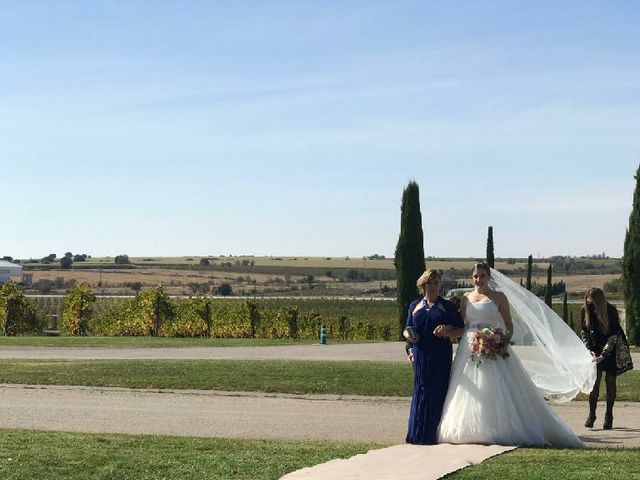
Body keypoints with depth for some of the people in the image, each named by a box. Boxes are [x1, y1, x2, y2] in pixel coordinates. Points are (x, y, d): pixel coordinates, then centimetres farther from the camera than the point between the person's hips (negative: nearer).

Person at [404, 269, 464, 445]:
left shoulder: (448, 306, 10)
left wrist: (448, 329, -11)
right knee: (421, 390, -1)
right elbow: (407, 329, 16)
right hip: (421, 354, 1)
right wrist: (409, 335, -7)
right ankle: (420, 434, 4)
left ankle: (434, 435, 0)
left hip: (441, 355, -1)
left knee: (438, 391, -5)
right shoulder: (415, 306, 15)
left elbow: (461, 328, 8)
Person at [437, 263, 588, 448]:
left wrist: (504, 344, -13)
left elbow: (509, 325, 2)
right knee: (470, 394, 1)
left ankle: (498, 431, -3)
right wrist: (444, 331, -5)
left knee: (495, 391, -7)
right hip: (469, 349, 3)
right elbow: (461, 327, 11)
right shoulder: (466, 298, 12)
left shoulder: (499, 297, 3)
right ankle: (471, 431, 7)